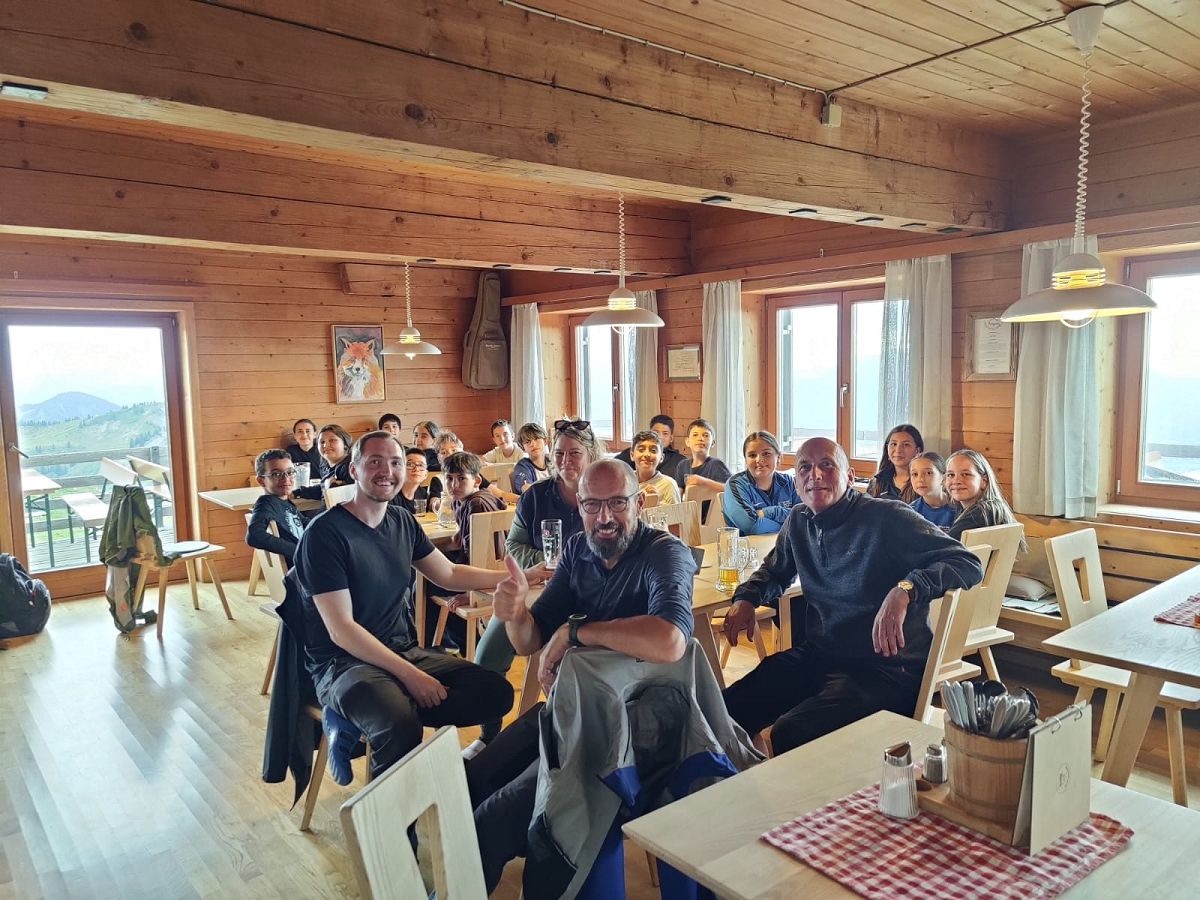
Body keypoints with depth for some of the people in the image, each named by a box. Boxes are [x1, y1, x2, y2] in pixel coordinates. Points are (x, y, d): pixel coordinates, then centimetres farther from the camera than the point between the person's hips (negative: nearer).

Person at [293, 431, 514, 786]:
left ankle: (357, 723, -8)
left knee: (497, 692, -10)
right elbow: (341, 630, -17)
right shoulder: (326, 532, -13)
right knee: (401, 724, -38)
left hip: (403, 650, 8)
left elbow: (449, 574, 22)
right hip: (343, 662, -8)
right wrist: (409, 675, -22)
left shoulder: (403, 523, 8)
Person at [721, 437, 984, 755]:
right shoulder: (798, 523, 11)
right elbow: (774, 572, 30)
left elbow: (969, 564, -15)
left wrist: (905, 591, -32)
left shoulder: (887, 519, -9)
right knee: (727, 710, -11)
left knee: (790, 733, -29)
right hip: (816, 656, 6)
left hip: (883, 666, -6)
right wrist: (746, 599, 7)